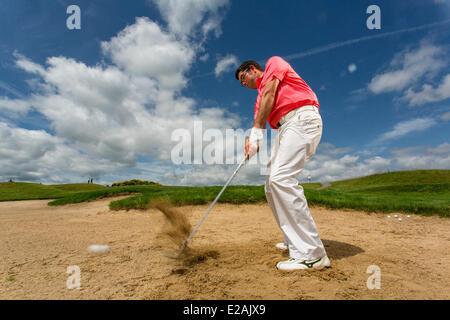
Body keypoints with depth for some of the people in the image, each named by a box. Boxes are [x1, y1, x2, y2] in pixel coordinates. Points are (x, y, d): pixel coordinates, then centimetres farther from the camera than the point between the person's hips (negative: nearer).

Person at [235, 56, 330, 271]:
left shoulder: (274, 62, 14)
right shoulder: (260, 97, 32)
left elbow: (270, 94, -3)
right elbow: (260, 121, 17)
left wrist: (257, 130, -11)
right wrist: (251, 140, -6)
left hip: (302, 118, -9)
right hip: (285, 128, 9)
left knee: (281, 179, -24)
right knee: (271, 186, 4)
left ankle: (312, 254, -21)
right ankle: (294, 241, 15)